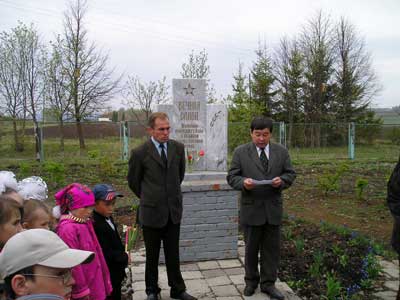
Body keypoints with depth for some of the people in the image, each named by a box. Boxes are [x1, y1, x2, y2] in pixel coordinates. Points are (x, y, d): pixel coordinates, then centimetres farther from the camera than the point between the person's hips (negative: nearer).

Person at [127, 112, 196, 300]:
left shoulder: (178, 148, 0)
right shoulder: (140, 153, -11)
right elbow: (133, 181, 3)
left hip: (174, 210, 3)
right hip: (152, 212, -3)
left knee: (173, 254, 13)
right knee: (152, 256, 12)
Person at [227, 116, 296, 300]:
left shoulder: (281, 152, 4)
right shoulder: (240, 152, -3)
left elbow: (290, 174, 5)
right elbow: (232, 177, -4)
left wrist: (282, 180, -16)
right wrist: (243, 182, -24)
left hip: (273, 208, 2)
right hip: (251, 208, -2)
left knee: (272, 248, 8)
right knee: (251, 247, 11)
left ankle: (268, 284, 22)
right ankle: (251, 281, 30)